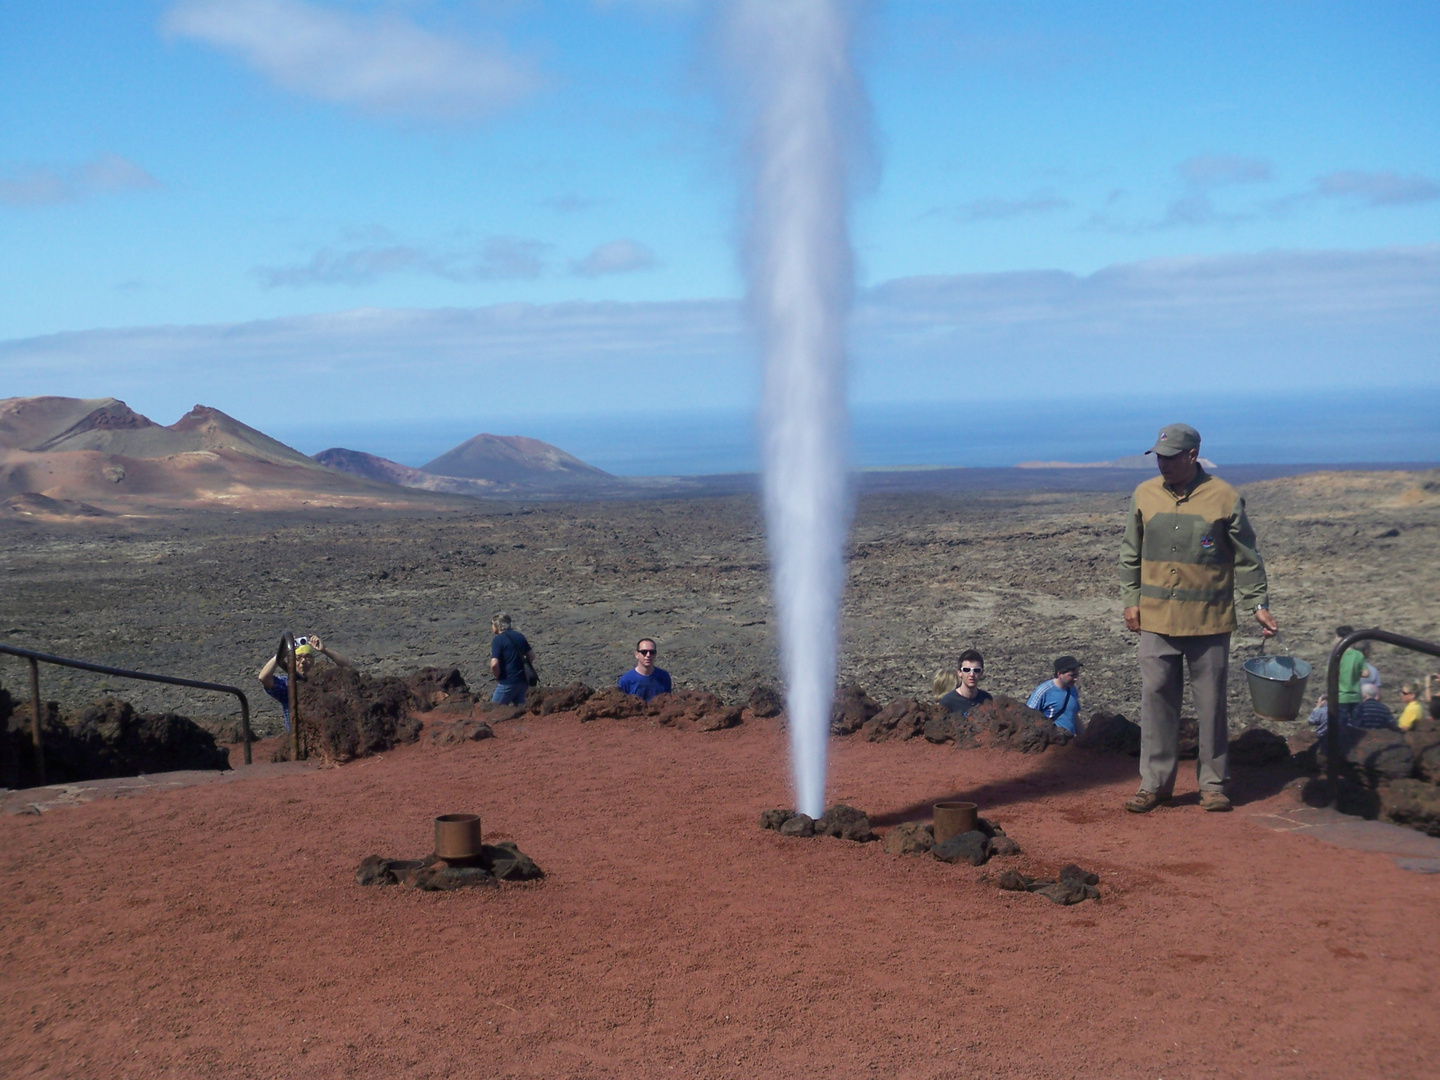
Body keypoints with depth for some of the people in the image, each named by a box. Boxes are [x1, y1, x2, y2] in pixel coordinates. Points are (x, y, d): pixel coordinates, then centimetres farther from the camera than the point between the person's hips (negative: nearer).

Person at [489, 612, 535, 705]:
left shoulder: (497, 640, -13)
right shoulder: (519, 636, 8)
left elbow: (494, 664, -22)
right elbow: (531, 655, 14)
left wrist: (498, 677, -5)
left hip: (508, 682, -7)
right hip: (522, 680, 7)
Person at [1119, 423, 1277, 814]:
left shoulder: (1224, 498, -4)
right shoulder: (1145, 495, 5)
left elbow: (1247, 559, 2)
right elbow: (1130, 554, 13)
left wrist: (1259, 604, -3)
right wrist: (1130, 600, 7)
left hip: (1210, 622, -2)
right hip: (1156, 620, 2)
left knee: (1211, 704, 5)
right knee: (1156, 700, 3)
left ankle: (1213, 783, 16)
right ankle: (1154, 783, 12)